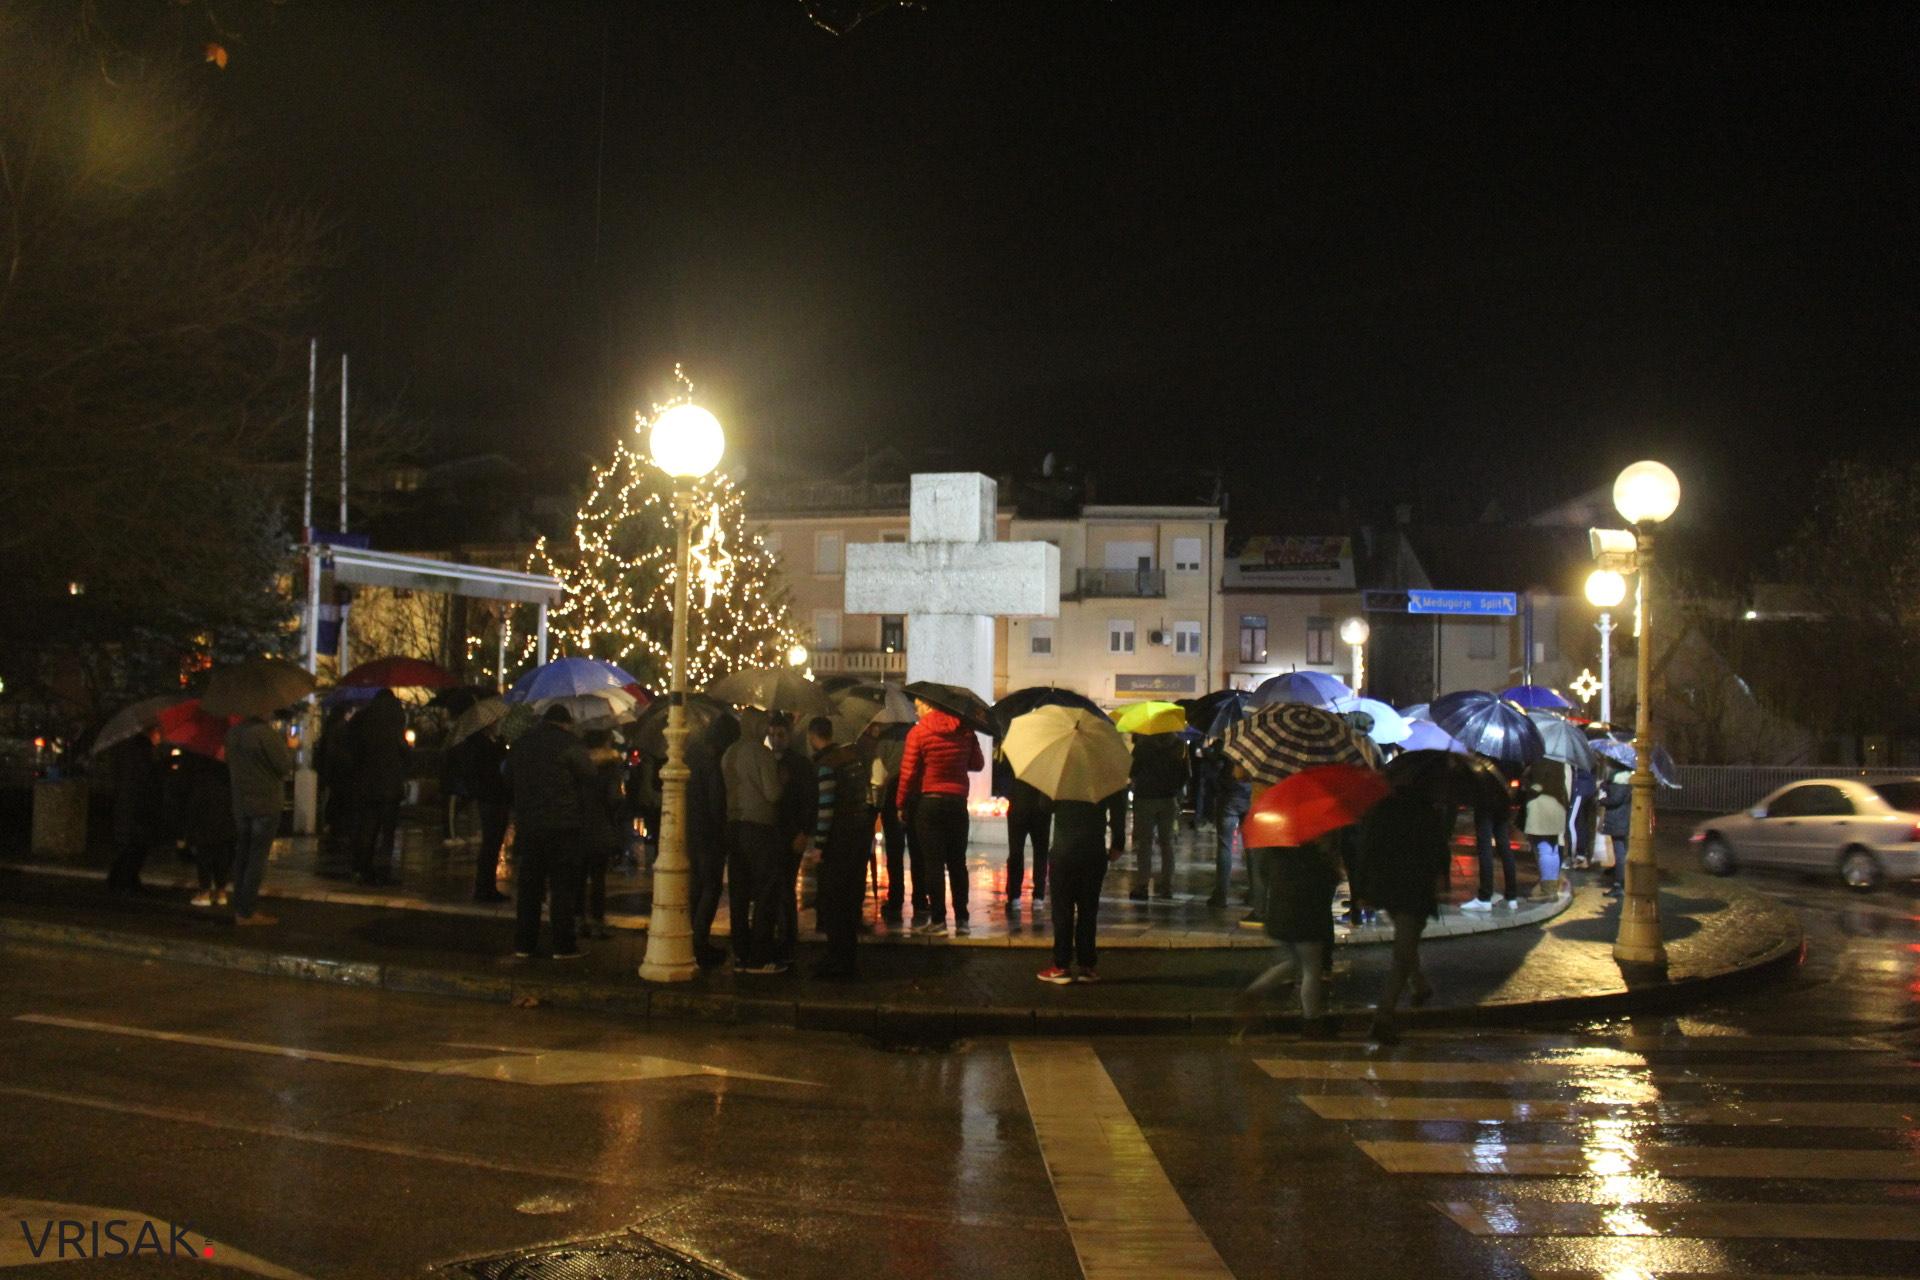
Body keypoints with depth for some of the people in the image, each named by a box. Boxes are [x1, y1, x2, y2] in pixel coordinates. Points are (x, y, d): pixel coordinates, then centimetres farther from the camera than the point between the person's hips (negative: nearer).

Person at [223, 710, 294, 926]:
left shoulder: (233, 733, 5)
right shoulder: (266, 733, -19)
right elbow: (285, 766, -16)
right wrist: (287, 744, 2)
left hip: (240, 804, 7)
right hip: (265, 804, -7)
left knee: (241, 856, 14)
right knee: (257, 859, -2)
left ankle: (239, 908, 18)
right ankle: (246, 912, -2)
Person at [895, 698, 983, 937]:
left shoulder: (918, 732, -7)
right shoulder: (965, 730, 3)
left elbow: (908, 772, -8)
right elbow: (978, 764, 11)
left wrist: (901, 803, 2)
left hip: (929, 803, -3)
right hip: (958, 802, 4)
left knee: (933, 863, 0)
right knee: (957, 862, 9)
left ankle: (937, 919, -2)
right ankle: (962, 920, 10)